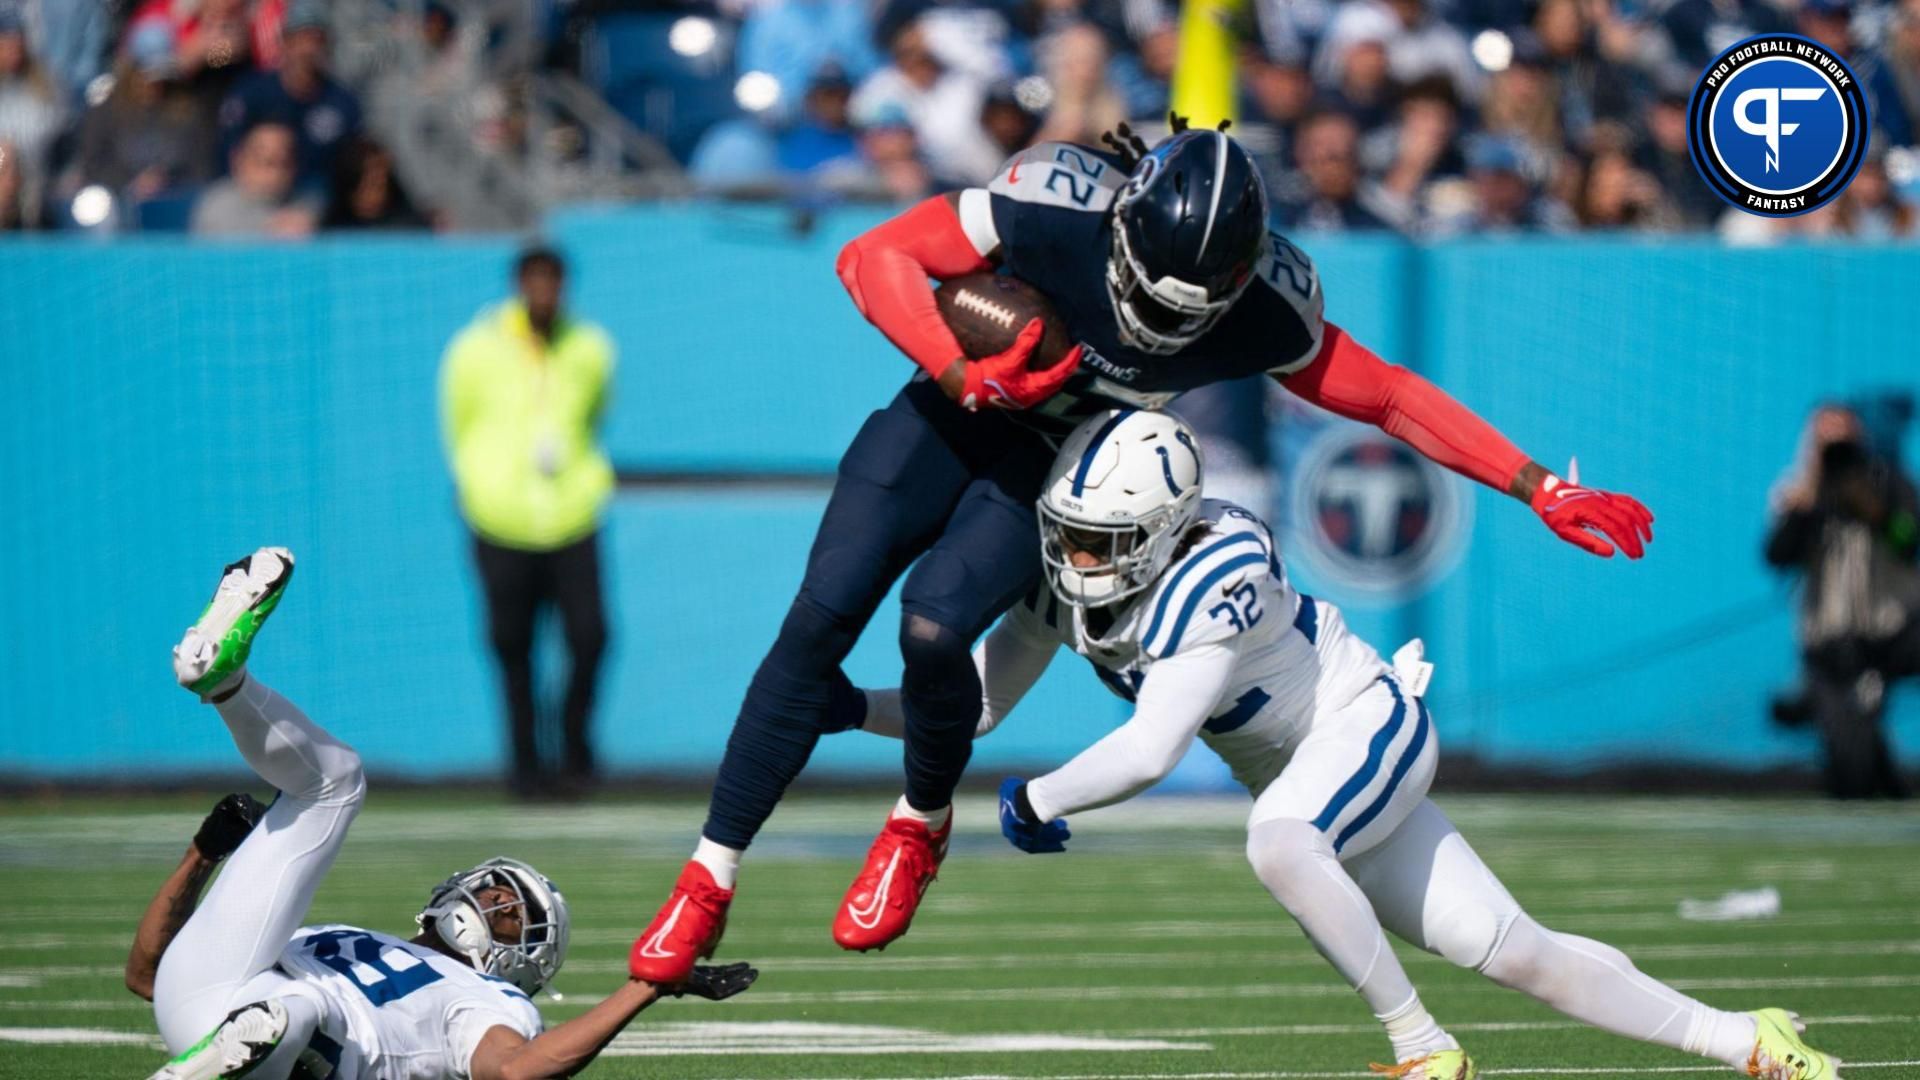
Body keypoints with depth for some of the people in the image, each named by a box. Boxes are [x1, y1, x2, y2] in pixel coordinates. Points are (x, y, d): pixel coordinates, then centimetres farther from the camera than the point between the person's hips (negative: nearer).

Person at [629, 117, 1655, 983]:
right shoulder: (1058, 207, -32)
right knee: (821, 617, -7)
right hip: (952, 410, 0)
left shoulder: (1262, 306, -25)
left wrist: (1542, 490, -11)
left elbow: (1389, 396, -11)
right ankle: (709, 879, 6)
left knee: (934, 626, -24)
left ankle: (919, 824, 7)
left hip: (1062, 467, 0)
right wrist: (967, 375, -35)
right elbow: (874, 257, -23)